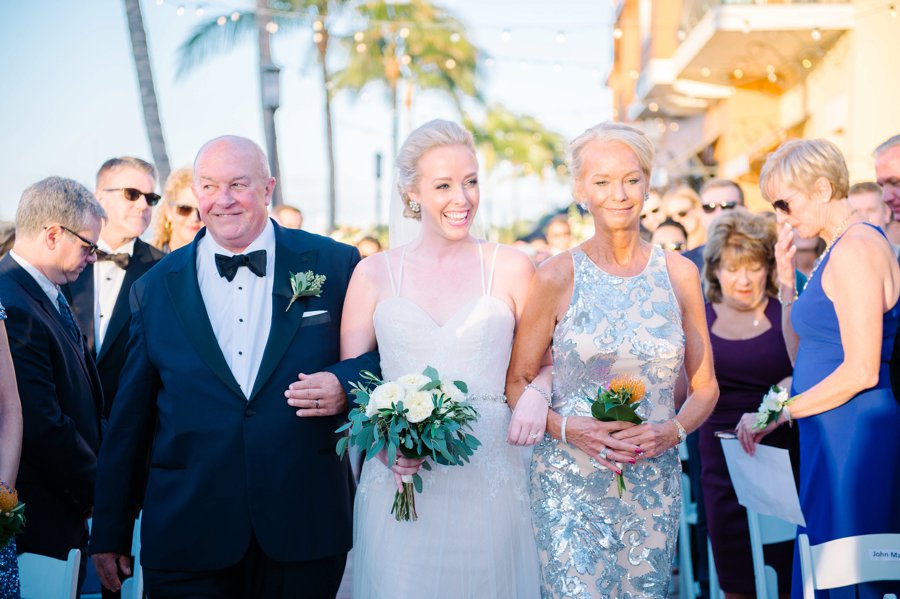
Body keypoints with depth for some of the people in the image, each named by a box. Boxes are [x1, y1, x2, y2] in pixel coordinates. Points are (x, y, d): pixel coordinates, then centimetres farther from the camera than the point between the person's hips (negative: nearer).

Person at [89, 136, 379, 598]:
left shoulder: (333, 265, 1)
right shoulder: (154, 288, 5)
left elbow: (381, 354, 8)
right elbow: (128, 421, 8)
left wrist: (346, 383, -15)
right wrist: (109, 534, 8)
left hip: (305, 534, 0)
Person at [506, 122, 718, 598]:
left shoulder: (680, 274, 4)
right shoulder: (556, 277, -3)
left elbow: (705, 387, 10)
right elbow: (517, 382, 0)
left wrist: (673, 430, -9)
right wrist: (566, 428, -16)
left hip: (654, 483, 3)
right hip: (571, 483, -3)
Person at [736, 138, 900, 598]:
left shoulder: (856, 250, -14)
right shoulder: (835, 251, 16)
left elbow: (861, 371, -19)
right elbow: (804, 357, 18)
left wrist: (778, 415, -14)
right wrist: (787, 279, 10)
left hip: (854, 436, -10)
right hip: (831, 438, 10)